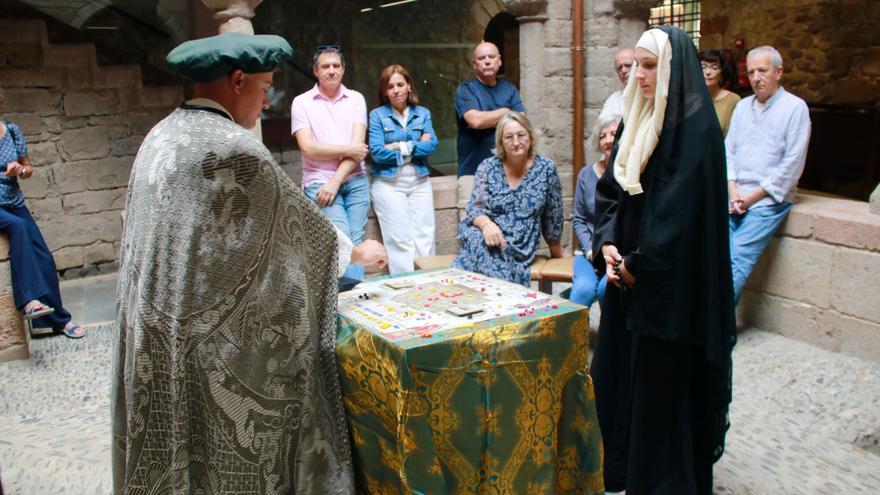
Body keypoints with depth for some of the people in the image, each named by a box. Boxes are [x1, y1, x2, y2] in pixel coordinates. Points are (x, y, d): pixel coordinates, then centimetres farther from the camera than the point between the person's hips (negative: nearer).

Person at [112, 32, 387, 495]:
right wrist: (357, 252, 7)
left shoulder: (161, 137, 7)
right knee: (232, 456, 7)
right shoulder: (232, 148, -19)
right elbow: (298, 222, -9)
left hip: (157, 336, 8)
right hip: (214, 336, -8)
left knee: (172, 448, 18)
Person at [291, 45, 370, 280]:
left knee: (356, 241, -1)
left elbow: (358, 146, -1)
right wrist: (348, 149, -4)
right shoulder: (302, 102, 4)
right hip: (319, 181, -2)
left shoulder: (356, 99, 9)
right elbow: (308, 149, -6)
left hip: (355, 181, 3)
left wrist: (335, 181, -11)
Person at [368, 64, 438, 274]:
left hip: (419, 182, 3)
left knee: (425, 239, -2)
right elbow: (377, 152, -9)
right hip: (388, 184, -3)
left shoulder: (422, 113, 12)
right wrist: (416, 147, -5)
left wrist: (400, 147, -9)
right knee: (401, 241, -6)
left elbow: (431, 145, -2)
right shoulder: (377, 115, 3)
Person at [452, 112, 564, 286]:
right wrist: (486, 224, -23)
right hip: (487, 237, 1)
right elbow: (474, 206, 0)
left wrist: (557, 252, 16)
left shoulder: (546, 168, 1)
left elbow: (553, 215, 8)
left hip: (520, 247, -1)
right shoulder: (488, 167, 3)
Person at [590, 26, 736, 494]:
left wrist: (638, 264, -14)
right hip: (629, 272, 8)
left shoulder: (695, 128, -14)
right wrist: (607, 244, -4)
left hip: (670, 280, -8)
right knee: (616, 368, 14)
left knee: (663, 380, 2)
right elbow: (611, 188, 10)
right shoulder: (636, 121, 10)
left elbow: (683, 209, -20)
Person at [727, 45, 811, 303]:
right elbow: (728, 151, 12)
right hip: (735, 198, 5)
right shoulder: (743, 106, 16)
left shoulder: (795, 107, -1)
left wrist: (754, 196, -9)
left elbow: (792, 163, -7)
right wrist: (732, 190, -4)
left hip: (769, 200, -5)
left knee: (738, 258, -18)